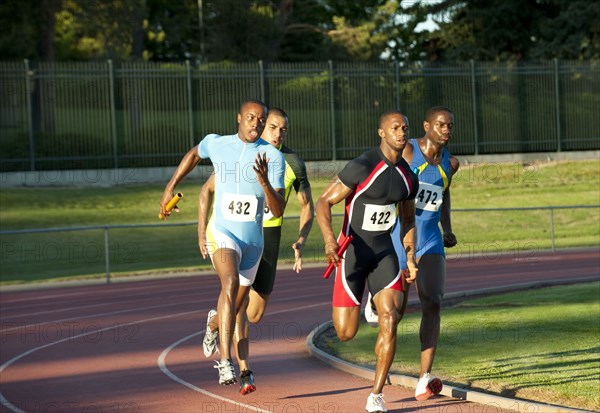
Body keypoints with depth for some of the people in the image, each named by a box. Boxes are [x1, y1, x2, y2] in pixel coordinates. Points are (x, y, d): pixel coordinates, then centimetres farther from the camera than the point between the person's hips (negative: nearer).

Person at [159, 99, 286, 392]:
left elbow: (278, 211, -13)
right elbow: (194, 154, 22)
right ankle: (225, 361, -39)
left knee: (237, 309, 19)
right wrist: (170, 188, 19)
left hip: (254, 240, 3)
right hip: (222, 234, -3)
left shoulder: (273, 157, -7)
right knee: (231, 282, -33)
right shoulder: (216, 144, -4)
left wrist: (264, 182, -30)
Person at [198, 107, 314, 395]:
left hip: (269, 236, 2)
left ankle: (216, 322, 39)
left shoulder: (293, 163, -3)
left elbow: (307, 205, 7)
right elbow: (207, 190, 4)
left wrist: (301, 242, -8)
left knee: (255, 315, 6)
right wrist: (202, 231, -5)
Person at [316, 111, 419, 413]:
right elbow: (324, 202, -17)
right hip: (352, 251, -4)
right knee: (346, 333, -3)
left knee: (390, 320, -15)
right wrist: (329, 239, -32)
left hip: (384, 252, 4)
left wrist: (410, 260, 11)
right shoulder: (362, 167, -18)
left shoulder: (408, 178, 3)